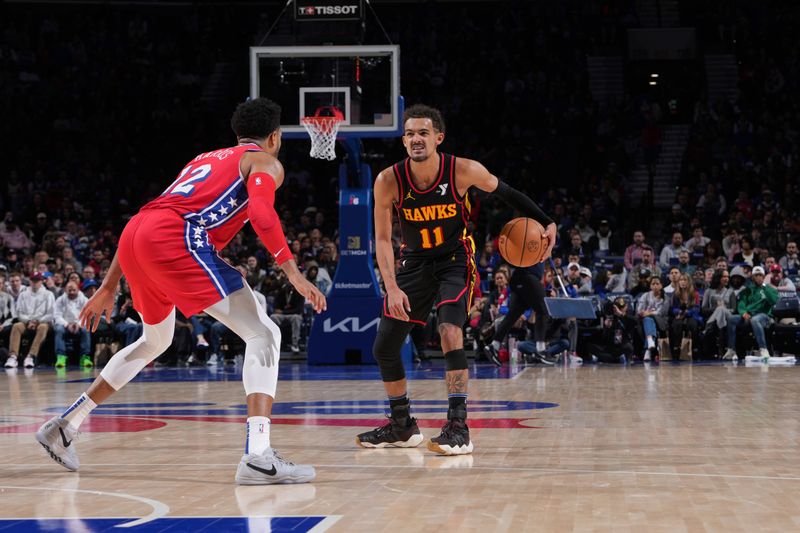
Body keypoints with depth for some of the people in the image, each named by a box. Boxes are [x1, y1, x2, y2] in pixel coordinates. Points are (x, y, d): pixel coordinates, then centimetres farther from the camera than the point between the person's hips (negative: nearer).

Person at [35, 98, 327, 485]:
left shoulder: (205, 159, 36)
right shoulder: (266, 162, 15)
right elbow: (261, 213, -9)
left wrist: (109, 287, 36)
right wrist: (294, 275, -8)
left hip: (134, 235, 8)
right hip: (176, 237, -8)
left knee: (155, 342, 31)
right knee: (263, 335, -4)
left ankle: (64, 426, 37)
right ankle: (258, 457, -19)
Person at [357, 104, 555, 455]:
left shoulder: (464, 171, -20)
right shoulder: (389, 181, -18)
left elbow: (504, 193, -1)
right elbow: (382, 238, -10)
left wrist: (545, 222, -6)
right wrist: (392, 288, -19)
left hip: (454, 260, -3)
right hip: (414, 262, 3)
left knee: (449, 332, -26)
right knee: (383, 347, 4)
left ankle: (458, 427, -22)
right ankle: (402, 427, 23)